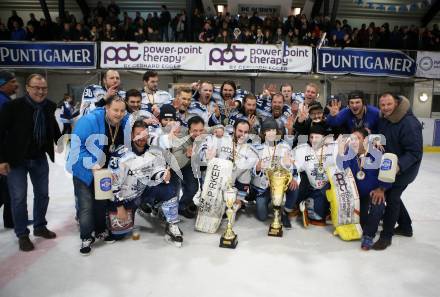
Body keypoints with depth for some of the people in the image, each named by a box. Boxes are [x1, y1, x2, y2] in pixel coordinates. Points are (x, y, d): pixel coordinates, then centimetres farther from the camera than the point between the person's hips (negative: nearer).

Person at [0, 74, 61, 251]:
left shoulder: (49, 107, -4)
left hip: (40, 158, 5)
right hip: (16, 160, -4)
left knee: (42, 194, 14)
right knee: (19, 197, 3)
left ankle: (40, 227, 33)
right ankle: (22, 234, 19)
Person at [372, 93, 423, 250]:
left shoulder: (409, 123, -26)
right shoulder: (383, 119, -3)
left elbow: (415, 152, -27)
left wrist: (399, 165, -39)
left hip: (405, 168, -8)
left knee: (392, 197, -7)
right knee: (390, 193, 18)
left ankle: (386, 236, 7)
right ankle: (405, 227, 38)